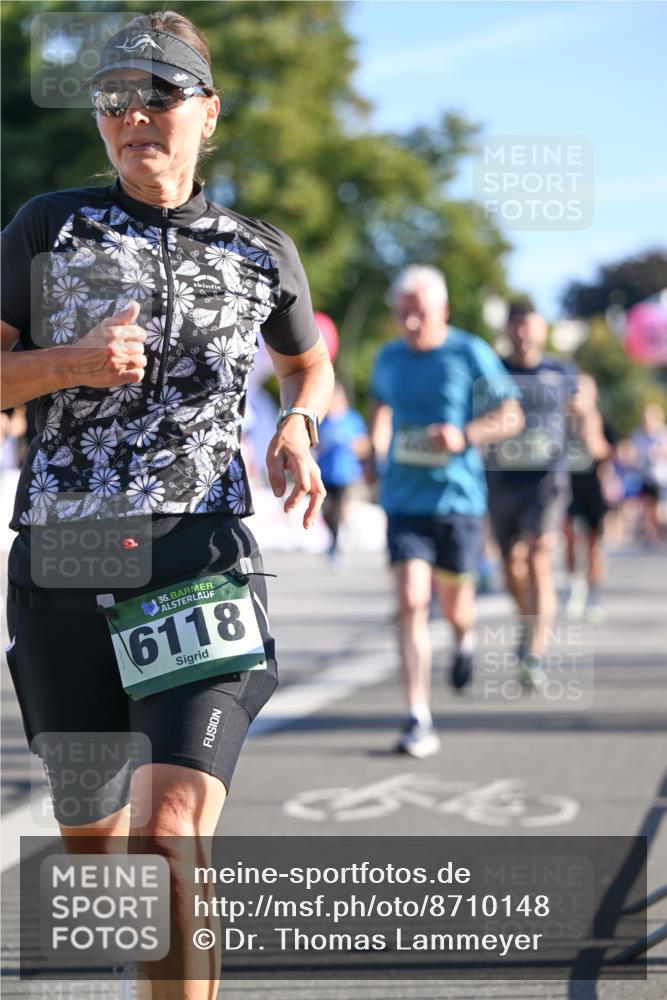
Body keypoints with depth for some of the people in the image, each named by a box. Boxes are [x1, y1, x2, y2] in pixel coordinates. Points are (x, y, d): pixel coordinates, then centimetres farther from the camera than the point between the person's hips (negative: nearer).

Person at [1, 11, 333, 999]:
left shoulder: (261, 253, 9)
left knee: (172, 833, -19)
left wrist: (298, 427, 6)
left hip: (202, 562, -1)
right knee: (90, 831, 14)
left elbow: (310, 364, 28)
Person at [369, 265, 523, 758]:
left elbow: (512, 417, -3)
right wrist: (377, 450, 14)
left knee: (453, 603, 8)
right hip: (404, 499, 2)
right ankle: (419, 720, -10)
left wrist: (465, 435, -19)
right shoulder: (389, 358, 8)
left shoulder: (471, 354, -4)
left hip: (458, 498, -2)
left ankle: (465, 636, 47)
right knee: (410, 603, -11)